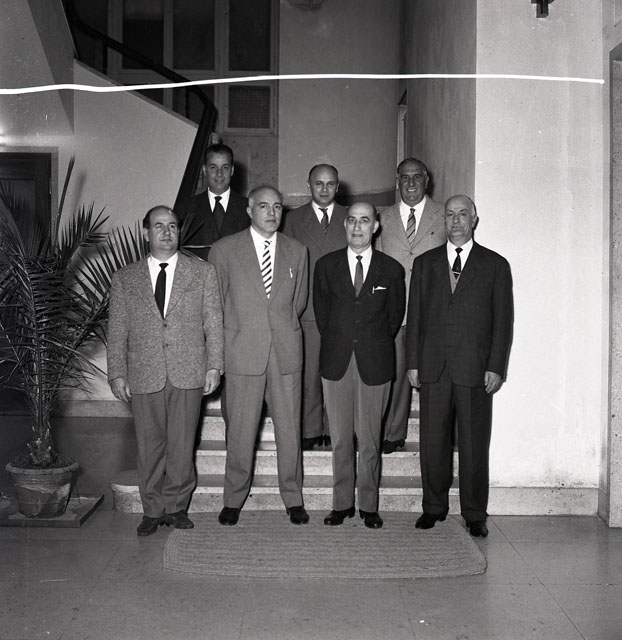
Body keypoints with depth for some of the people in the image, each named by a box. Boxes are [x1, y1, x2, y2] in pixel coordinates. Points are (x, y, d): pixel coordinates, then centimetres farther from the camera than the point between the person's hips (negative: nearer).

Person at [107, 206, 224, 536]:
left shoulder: (203, 272, 8)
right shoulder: (125, 278, 10)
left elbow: (214, 323, 6)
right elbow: (117, 331, 9)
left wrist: (214, 365, -1)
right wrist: (117, 374, 2)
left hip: (188, 373, 0)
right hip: (144, 375, 1)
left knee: (182, 444, 4)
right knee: (149, 445, 6)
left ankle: (176, 506, 19)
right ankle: (153, 510, 19)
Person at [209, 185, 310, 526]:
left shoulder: (297, 251, 9)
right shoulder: (224, 250, 1)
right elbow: (215, 302, 8)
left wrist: (282, 327, 13)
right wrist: (236, 330, 10)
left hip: (286, 351, 2)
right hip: (243, 351, -2)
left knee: (289, 427, 7)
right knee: (240, 430, 3)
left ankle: (293, 498, 21)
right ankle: (233, 499, 19)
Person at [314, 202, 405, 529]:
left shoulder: (391, 269, 2)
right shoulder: (326, 265, 6)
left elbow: (395, 317, 10)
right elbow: (321, 312, 11)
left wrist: (374, 344, 10)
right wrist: (337, 344, 9)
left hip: (374, 363, -1)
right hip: (336, 362, 1)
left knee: (369, 438, 4)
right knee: (340, 438, 7)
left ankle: (369, 505, 15)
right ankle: (342, 504, 17)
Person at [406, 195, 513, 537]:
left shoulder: (496, 265, 6)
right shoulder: (425, 263, 12)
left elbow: (503, 320, 2)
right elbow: (414, 316, 10)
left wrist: (496, 367, -5)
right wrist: (413, 362, 3)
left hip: (475, 368, -2)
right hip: (433, 367, 2)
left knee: (474, 444, 3)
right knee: (433, 441, 6)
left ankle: (475, 515, 15)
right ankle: (434, 507, 20)